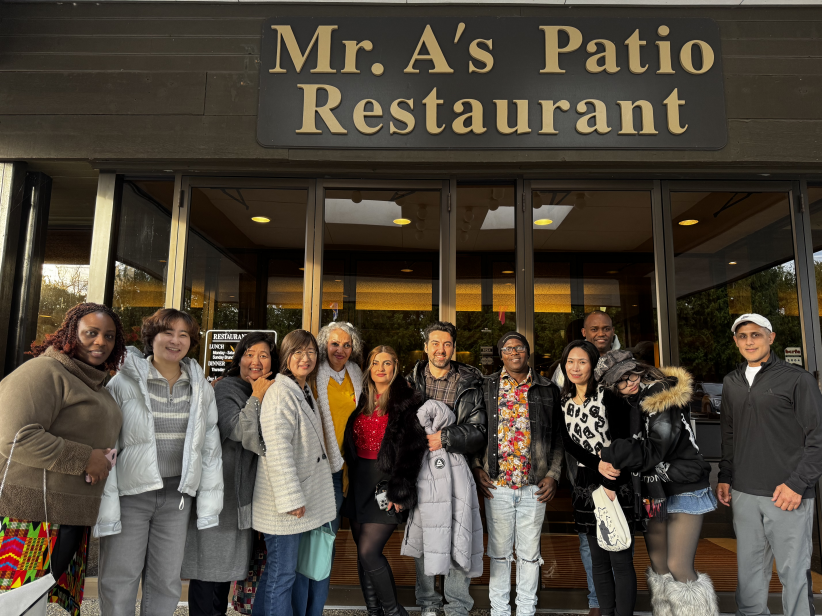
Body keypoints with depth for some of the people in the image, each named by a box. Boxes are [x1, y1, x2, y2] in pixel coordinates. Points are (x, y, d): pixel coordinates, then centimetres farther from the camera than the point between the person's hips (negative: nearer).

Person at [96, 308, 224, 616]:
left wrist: (209, 499, 4)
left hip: (177, 496, 3)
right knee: (119, 581, 5)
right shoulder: (124, 382, -5)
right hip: (130, 494, -3)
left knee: (166, 582, 12)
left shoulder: (201, 389, 5)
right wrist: (105, 503, -10)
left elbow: (211, 447, 7)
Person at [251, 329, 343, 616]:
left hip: (302, 498, 9)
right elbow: (277, 449, -24)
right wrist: (291, 498, -24)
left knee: (276, 570, 20)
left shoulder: (305, 392, 14)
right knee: (282, 574, 2)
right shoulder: (281, 393, -17)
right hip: (284, 504, -9)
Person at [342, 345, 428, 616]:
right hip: (359, 482, 6)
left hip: (385, 482, -6)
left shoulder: (406, 401, -5)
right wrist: (348, 480, 9)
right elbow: (351, 444, 16)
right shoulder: (362, 400, 12)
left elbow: (412, 448, -11)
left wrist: (399, 491, -15)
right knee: (363, 553, 10)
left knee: (369, 552, -9)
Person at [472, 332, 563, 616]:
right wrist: (476, 467, -2)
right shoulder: (486, 387, 3)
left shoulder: (548, 390, 5)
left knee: (530, 552, 12)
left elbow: (559, 436, 7)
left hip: (534, 486, 1)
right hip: (496, 484, 0)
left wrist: (553, 474, -1)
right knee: (499, 550, 11)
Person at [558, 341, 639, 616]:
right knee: (598, 559, 12)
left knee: (620, 559, -1)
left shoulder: (607, 396, -7)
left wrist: (610, 484, -14)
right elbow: (569, 444, 1)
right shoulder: (564, 402, 8)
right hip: (586, 486, 5)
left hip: (616, 486, -4)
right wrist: (598, 464, -15)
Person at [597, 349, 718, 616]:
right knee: (658, 566, 15)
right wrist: (606, 460, -16)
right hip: (652, 492, 7)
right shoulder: (627, 405, 4)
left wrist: (611, 453, -19)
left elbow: (652, 451, -22)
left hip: (684, 490, -7)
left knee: (679, 568, -8)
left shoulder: (664, 400, -18)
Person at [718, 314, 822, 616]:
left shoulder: (798, 379, -4)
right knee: (749, 567, 13)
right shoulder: (731, 383, 11)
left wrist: (797, 483, -12)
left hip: (787, 494, -4)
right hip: (744, 493, 5)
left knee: (794, 571, 3)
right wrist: (725, 476, 13)